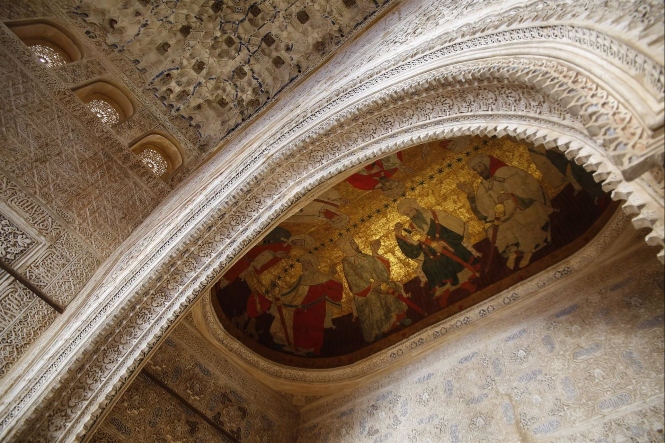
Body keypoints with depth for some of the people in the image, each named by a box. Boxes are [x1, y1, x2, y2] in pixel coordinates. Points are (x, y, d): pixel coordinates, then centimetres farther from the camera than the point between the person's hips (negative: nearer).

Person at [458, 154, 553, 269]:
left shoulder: (508, 172, -2)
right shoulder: (483, 188, 11)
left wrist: (511, 195, -21)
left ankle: (528, 251, 0)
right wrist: (470, 193, -6)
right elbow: (482, 211, 1)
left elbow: (532, 185, -9)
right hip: (506, 220, 3)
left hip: (525, 211, -3)